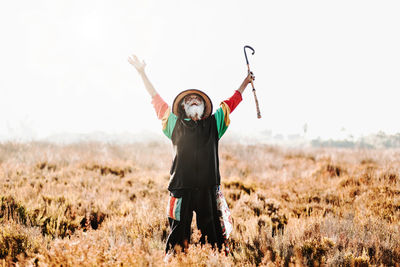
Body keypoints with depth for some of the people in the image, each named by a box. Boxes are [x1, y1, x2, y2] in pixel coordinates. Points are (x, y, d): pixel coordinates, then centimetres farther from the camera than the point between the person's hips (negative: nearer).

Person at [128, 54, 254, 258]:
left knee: (212, 233, 4)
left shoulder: (213, 124, 14)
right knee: (179, 231, 2)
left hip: (208, 187, 1)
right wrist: (142, 73, 14)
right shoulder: (175, 124, 11)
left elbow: (230, 103, 24)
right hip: (181, 186, -1)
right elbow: (156, 99, 13)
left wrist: (245, 83, 30)